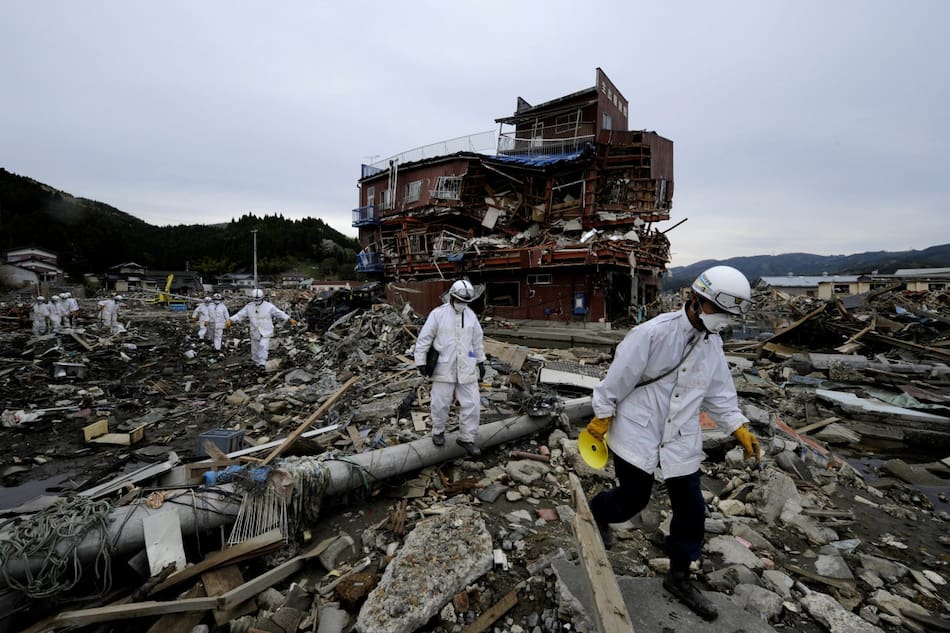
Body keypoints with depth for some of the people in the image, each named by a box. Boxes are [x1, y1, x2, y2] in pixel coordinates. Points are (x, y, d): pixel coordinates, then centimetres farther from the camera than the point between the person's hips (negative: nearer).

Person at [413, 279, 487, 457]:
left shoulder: (471, 315, 6)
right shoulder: (438, 314, -9)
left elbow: (478, 340, 15)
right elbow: (424, 339, -5)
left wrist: (481, 361, 16)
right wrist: (421, 362, -6)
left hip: (466, 368, 4)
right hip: (444, 368, -3)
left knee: (471, 404, 3)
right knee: (441, 403, 8)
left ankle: (466, 438, 19)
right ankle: (438, 432, 33)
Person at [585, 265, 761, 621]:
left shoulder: (712, 342, 3)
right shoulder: (653, 333, -21)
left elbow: (718, 391, 14)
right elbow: (618, 378, -16)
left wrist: (739, 427, 7)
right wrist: (601, 417, -10)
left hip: (681, 440, 7)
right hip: (637, 432, -6)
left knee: (691, 509, 12)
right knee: (634, 498, 7)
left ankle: (679, 578, 35)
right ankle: (597, 512, 43)